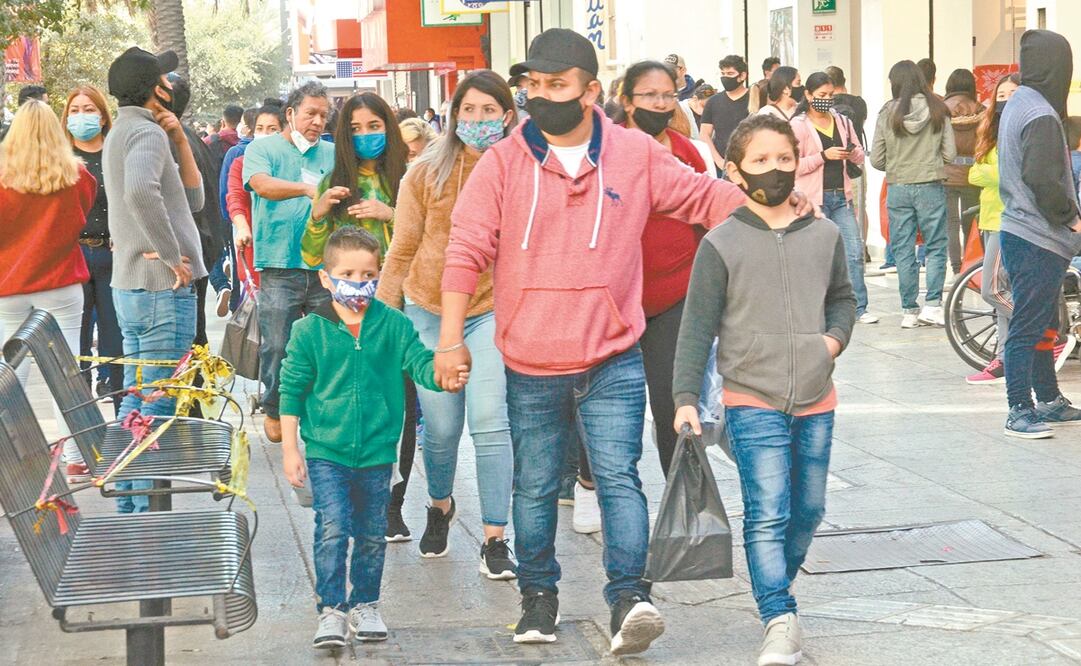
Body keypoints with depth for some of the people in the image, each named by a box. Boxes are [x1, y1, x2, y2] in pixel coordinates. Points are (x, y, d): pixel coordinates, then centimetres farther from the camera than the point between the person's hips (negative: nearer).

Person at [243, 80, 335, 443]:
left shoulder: (332, 154, 15)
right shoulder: (263, 149, 3)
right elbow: (263, 184, -17)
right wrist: (308, 189, -33)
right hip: (280, 266, -3)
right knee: (277, 345, -2)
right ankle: (274, 410, 16)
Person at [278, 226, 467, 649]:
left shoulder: (393, 325, -2)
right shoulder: (310, 331, -4)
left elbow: (419, 362, -7)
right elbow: (292, 390, 0)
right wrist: (289, 448, -1)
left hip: (376, 451, 2)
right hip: (325, 451, -2)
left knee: (372, 534, 13)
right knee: (332, 529, -11)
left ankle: (365, 606, 30)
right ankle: (331, 610, 0)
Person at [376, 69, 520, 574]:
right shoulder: (427, 173, 2)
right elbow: (403, 249, 7)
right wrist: (382, 314, 6)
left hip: (493, 310, -1)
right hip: (429, 310, 1)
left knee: (490, 425, -12)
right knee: (440, 428, 7)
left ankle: (495, 541, -3)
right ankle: (440, 506, 37)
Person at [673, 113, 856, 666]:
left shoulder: (824, 236, 4)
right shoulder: (722, 244, -7)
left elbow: (842, 298, 20)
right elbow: (697, 327, -5)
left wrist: (835, 336, 0)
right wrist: (686, 399, -9)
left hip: (815, 400, 5)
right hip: (753, 399, -4)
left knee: (809, 509, 14)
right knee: (767, 512, -12)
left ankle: (777, 585, 36)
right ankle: (779, 622, -11)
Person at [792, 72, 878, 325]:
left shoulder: (842, 122, 12)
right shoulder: (798, 125, -3)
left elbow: (860, 157, 17)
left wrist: (852, 152, -6)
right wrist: (824, 155, -17)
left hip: (841, 196, 5)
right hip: (814, 198, -4)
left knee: (855, 251, -1)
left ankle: (859, 308, 3)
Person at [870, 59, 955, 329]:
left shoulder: (888, 113, -4)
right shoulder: (938, 110, -2)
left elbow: (876, 160, -1)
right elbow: (950, 154, 0)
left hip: (898, 189, 0)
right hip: (931, 187, 0)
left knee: (903, 251, 7)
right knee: (936, 246, 9)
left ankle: (910, 311, 10)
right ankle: (932, 305, 0)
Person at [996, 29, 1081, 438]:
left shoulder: (1017, 106, 13)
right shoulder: (1041, 115, -18)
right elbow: (1043, 179, -25)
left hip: (1019, 231, 10)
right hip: (1038, 239, -10)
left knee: (1043, 324, 17)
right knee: (1028, 327, -5)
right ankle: (1019, 412, -1)